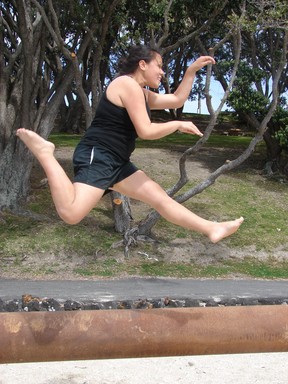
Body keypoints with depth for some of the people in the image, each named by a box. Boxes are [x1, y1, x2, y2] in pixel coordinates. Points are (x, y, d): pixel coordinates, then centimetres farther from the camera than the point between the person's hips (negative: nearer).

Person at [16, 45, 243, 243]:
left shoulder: (143, 93, 22)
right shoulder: (129, 85, -10)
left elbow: (177, 100, 28)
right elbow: (146, 131, -16)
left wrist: (192, 71, 24)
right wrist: (179, 124, -3)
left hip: (117, 162, 11)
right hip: (97, 157, -11)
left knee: (160, 197, 11)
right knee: (71, 213, -29)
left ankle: (212, 229, 17)